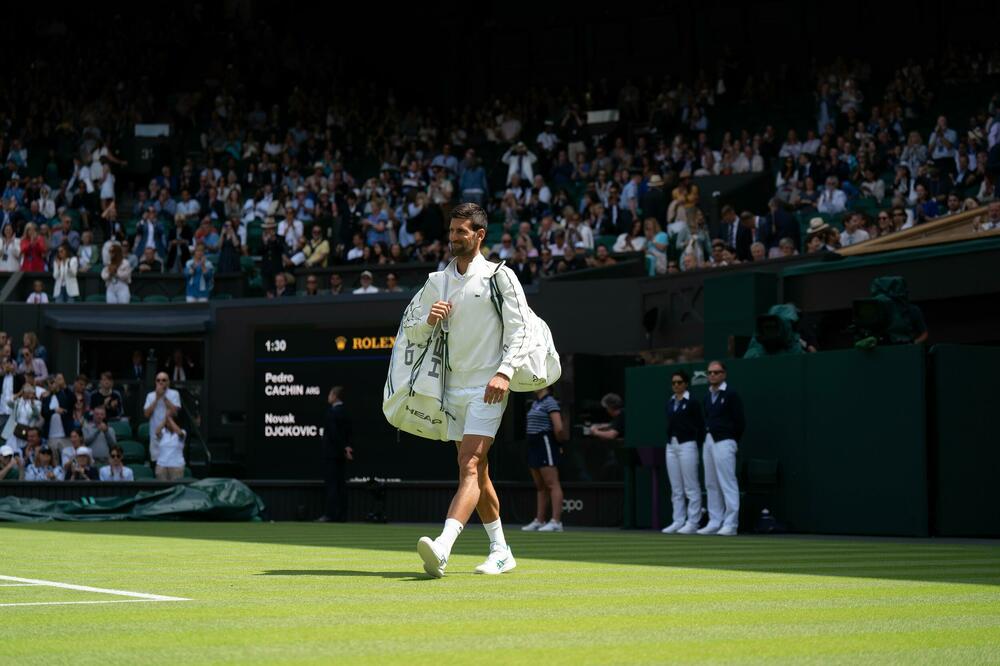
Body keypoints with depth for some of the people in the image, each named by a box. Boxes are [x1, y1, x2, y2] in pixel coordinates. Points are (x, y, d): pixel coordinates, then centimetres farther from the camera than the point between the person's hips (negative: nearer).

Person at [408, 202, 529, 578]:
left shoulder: (500, 276, -4)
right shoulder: (437, 282, 11)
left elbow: (519, 328, -8)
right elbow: (411, 331, 16)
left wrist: (505, 371, -20)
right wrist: (429, 319, -7)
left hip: (488, 388, -6)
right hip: (454, 388, 6)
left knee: (470, 466, -17)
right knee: (476, 472, 11)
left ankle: (442, 549, -33)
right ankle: (500, 551, 23)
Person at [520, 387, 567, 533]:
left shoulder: (550, 403, -11)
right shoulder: (535, 403, 17)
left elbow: (559, 428, -19)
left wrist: (562, 439, -5)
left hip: (546, 444, -10)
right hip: (535, 446, 10)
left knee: (552, 484, -12)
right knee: (540, 486, 11)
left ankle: (556, 522, -16)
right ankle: (539, 521, 14)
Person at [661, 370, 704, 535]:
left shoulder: (691, 402, -6)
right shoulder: (670, 403, 13)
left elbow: (700, 425, -6)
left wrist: (696, 444, -7)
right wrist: (669, 440, 8)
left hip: (687, 445, -7)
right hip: (671, 445, 7)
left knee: (691, 487, -4)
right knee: (676, 488, 8)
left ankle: (692, 523, -2)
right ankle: (678, 521, 12)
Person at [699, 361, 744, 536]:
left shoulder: (730, 395, -6)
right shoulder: (708, 396, 16)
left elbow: (740, 422, -7)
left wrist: (732, 441, -3)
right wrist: (706, 438, 9)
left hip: (724, 441, -8)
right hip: (708, 441, 8)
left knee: (727, 483, -9)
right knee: (711, 484, 9)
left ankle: (730, 524, -10)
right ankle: (714, 523, 13)